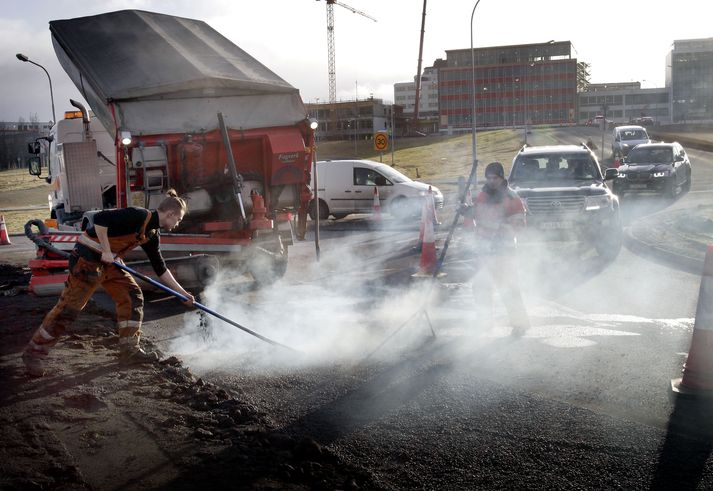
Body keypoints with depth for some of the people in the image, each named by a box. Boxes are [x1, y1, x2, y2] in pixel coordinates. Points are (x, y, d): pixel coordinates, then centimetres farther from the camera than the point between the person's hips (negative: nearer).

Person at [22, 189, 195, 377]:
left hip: (109, 261, 10)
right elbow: (100, 218, -28)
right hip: (88, 257, -10)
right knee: (69, 307, -5)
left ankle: (129, 350, 12)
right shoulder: (138, 216, -20)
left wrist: (182, 292, 16)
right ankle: (34, 352, 8)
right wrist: (106, 251, -24)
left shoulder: (152, 234, 9)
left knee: (133, 297, 5)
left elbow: (160, 268, 17)